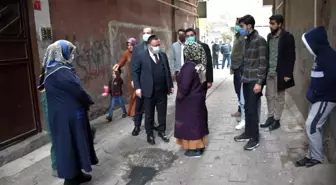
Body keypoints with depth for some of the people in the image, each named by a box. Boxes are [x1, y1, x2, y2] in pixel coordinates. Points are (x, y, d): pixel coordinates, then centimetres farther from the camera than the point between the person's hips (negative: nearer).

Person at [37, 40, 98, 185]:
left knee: (67, 143, 16)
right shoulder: (61, 71, -21)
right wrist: (89, 102, -1)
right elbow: (77, 90, -19)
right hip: (68, 115, -9)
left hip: (61, 114, 10)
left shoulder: (51, 69, 11)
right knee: (71, 144, 2)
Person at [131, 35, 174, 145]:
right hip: (149, 91, -4)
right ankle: (150, 134, 25)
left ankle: (162, 132, 31)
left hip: (162, 90, 4)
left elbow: (167, 71, 13)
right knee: (149, 115, 9)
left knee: (162, 113, 14)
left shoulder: (163, 55, 8)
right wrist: (137, 87, -11)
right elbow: (135, 72, -4)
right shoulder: (141, 56, -6)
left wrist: (171, 85, 11)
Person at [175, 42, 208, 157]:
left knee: (190, 123, 3)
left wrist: (179, 97, -10)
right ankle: (200, 145, 29)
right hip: (199, 98, 8)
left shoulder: (189, 66, -23)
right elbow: (203, 82, 10)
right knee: (198, 121, 17)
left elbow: (184, 86, -25)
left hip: (189, 101, -8)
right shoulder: (200, 65, 3)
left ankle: (194, 149, 12)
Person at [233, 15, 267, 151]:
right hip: (246, 80, 8)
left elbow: (263, 63, -15)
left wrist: (259, 82, -18)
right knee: (247, 108, 14)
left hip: (254, 81, -7)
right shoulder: (247, 40, 13)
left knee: (252, 109, -2)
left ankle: (255, 138, 10)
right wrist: (243, 76, 14)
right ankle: (248, 133, 27)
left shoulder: (260, 40, -11)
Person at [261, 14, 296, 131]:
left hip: (280, 73, -6)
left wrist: (288, 73, -15)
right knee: (269, 96, 12)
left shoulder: (287, 37, -9)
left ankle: (276, 120, 16)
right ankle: (270, 117, 24)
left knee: (279, 97, 6)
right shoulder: (269, 36, 9)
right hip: (269, 72, 6)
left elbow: (291, 56, -11)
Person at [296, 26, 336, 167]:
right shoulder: (321, 54, 12)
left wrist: (314, 94, -18)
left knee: (311, 126, -6)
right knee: (315, 126, 13)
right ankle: (312, 155, 23)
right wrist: (312, 93, 8)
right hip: (320, 97, 10)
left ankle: (317, 158, 9)